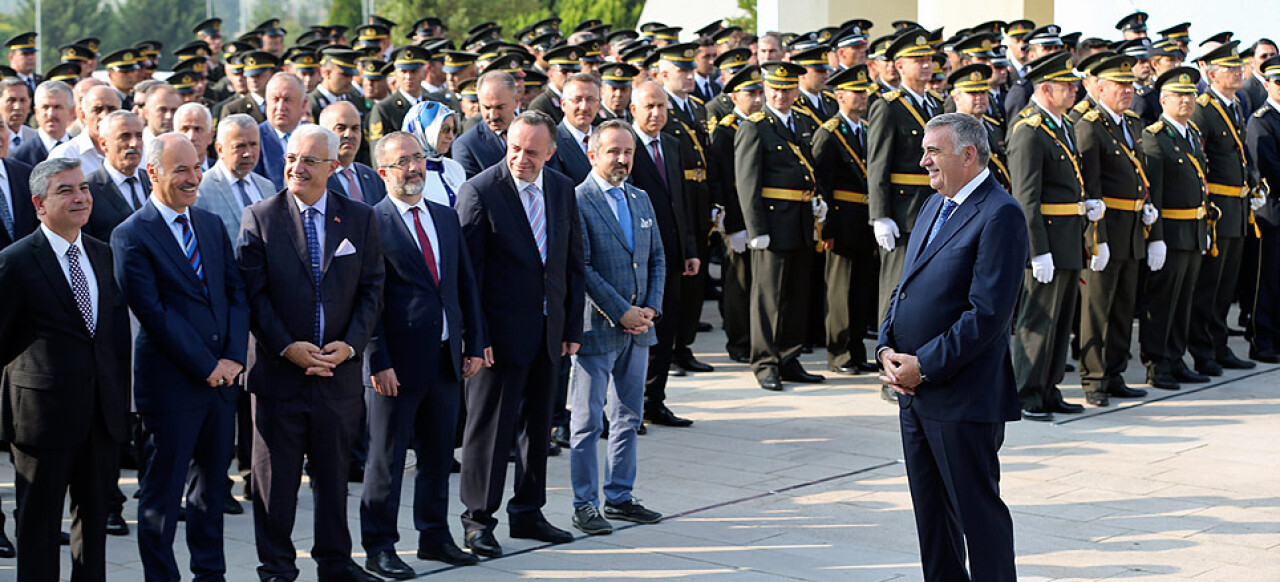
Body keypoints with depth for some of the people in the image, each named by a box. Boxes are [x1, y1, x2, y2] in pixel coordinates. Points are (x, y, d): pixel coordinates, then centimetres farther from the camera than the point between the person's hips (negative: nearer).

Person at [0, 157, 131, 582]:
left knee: (95, 515, 14)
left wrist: (120, 393, 8)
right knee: (39, 523, 4)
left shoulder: (104, 255, 10)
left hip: (104, 413, 6)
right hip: (44, 411, -6)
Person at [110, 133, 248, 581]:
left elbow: (236, 292, 9)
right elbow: (153, 313, -14)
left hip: (222, 377, 6)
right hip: (170, 384, -6)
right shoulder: (131, 236, -9)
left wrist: (234, 357, -5)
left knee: (212, 485, 15)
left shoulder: (212, 225, 12)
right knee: (162, 493, 1)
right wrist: (207, 366, -15)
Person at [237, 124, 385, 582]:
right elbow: (254, 293, -5)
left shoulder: (360, 219, 6)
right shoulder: (259, 218, -1)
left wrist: (351, 344, -10)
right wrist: (287, 347, -15)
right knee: (275, 476, 4)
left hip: (339, 371, 2)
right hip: (278, 371, -2)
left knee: (334, 474, 12)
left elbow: (371, 290, 4)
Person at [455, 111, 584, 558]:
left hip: (548, 331, 6)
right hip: (501, 331, -6)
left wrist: (572, 327, 7)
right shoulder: (480, 191, -11)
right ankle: (479, 520, 10)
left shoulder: (562, 189, 6)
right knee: (491, 424, 0)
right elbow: (467, 268, -12)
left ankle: (528, 513, 26)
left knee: (539, 423, 14)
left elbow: (573, 261, 11)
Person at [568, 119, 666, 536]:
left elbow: (657, 257, 15)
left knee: (628, 417, 13)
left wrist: (650, 308, 0)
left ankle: (620, 497, 23)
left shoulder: (640, 200, 12)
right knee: (587, 422, 1)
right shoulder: (576, 201, -11)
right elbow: (580, 267, -15)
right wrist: (621, 313, -16)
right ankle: (585, 505, 8)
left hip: (638, 328, 7)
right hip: (596, 327, -7)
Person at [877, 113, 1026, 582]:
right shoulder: (935, 205, 15)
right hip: (913, 390, 9)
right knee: (931, 511, 16)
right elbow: (905, 287, 19)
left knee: (978, 512, -1)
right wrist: (888, 349, 2)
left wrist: (923, 366, -17)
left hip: (963, 398, -9)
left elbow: (988, 314, -20)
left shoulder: (1000, 215, -15)